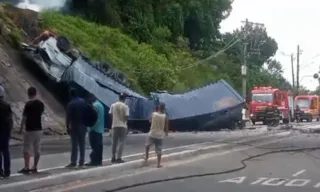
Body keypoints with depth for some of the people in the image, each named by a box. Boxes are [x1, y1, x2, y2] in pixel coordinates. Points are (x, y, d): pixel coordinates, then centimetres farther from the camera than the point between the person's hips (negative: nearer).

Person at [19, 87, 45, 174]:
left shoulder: (28, 104, -14)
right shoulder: (41, 104, 5)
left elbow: (24, 117, -11)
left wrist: (21, 128, -2)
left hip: (30, 129, -6)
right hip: (39, 129, 6)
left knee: (26, 149, -2)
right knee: (37, 149, 9)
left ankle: (26, 168, -7)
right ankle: (35, 167, 13)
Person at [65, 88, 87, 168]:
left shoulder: (70, 104, -11)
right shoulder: (83, 101, 4)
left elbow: (68, 117, -14)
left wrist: (67, 127, -7)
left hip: (74, 126, -5)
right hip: (83, 126, 5)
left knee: (74, 145, -3)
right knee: (82, 144, 8)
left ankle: (73, 162, -3)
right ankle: (81, 162, 11)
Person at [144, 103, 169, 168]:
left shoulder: (153, 114, -5)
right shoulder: (165, 116, -7)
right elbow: (166, 126, -4)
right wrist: (166, 132, 16)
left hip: (152, 134, 0)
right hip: (160, 135, 0)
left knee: (147, 146, 24)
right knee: (159, 150, 5)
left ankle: (146, 158, 21)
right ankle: (158, 164, 6)